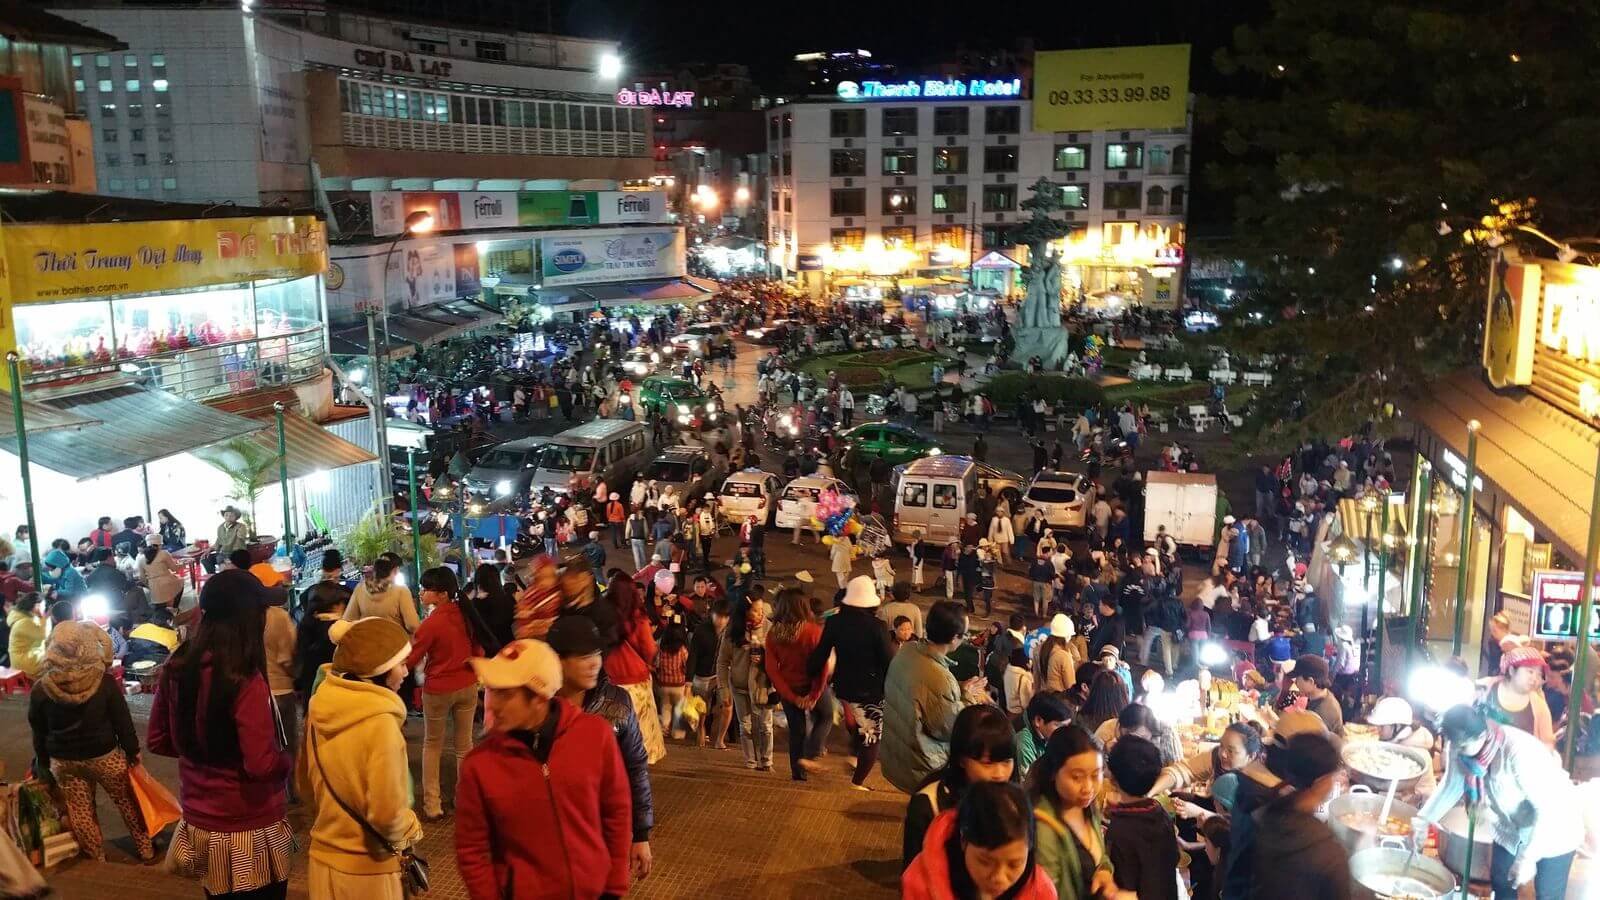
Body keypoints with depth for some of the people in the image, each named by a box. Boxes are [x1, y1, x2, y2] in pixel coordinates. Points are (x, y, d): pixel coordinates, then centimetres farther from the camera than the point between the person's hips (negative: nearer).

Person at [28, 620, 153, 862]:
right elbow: (123, 721, -10)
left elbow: (38, 732, 0)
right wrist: (132, 750, 3)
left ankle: (96, 855, 33)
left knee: (80, 811, 18)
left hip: (63, 761, 2)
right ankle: (145, 849, 27)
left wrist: (43, 763, 13)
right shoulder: (105, 681, -16)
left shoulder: (41, 689, -11)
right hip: (105, 755, -1)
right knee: (128, 803, 15)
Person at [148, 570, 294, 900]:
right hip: (249, 829, -6)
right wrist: (289, 758, -5)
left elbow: (158, 741, 7)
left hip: (199, 822, 6)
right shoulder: (244, 681, -24)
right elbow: (262, 765, -25)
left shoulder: (176, 669, -5)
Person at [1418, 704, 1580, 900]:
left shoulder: (1519, 752, -38)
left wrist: (1527, 858, -35)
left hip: (1554, 828, -6)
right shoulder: (1459, 746, -19)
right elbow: (1452, 786, -3)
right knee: (1500, 884, 11)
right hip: (1512, 825, 6)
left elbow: (1548, 808, -33)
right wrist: (1423, 819, -12)